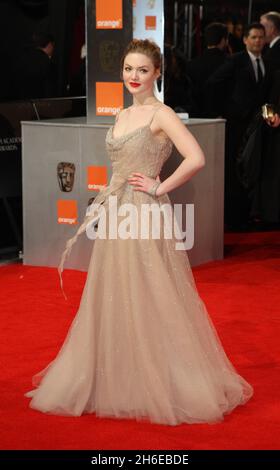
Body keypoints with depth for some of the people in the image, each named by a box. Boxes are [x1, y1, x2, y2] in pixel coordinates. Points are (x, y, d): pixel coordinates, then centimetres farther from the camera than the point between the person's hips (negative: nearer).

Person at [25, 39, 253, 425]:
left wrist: (161, 188, -15)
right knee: (113, 300, 12)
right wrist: (104, 204, 16)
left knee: (149, 300, -3)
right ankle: (117, 382, 23)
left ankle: (163, 385, 8)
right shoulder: (122, 116, 14)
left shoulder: (162, 115, -10)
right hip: (115, 216, 8)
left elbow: (196, 159, -23)